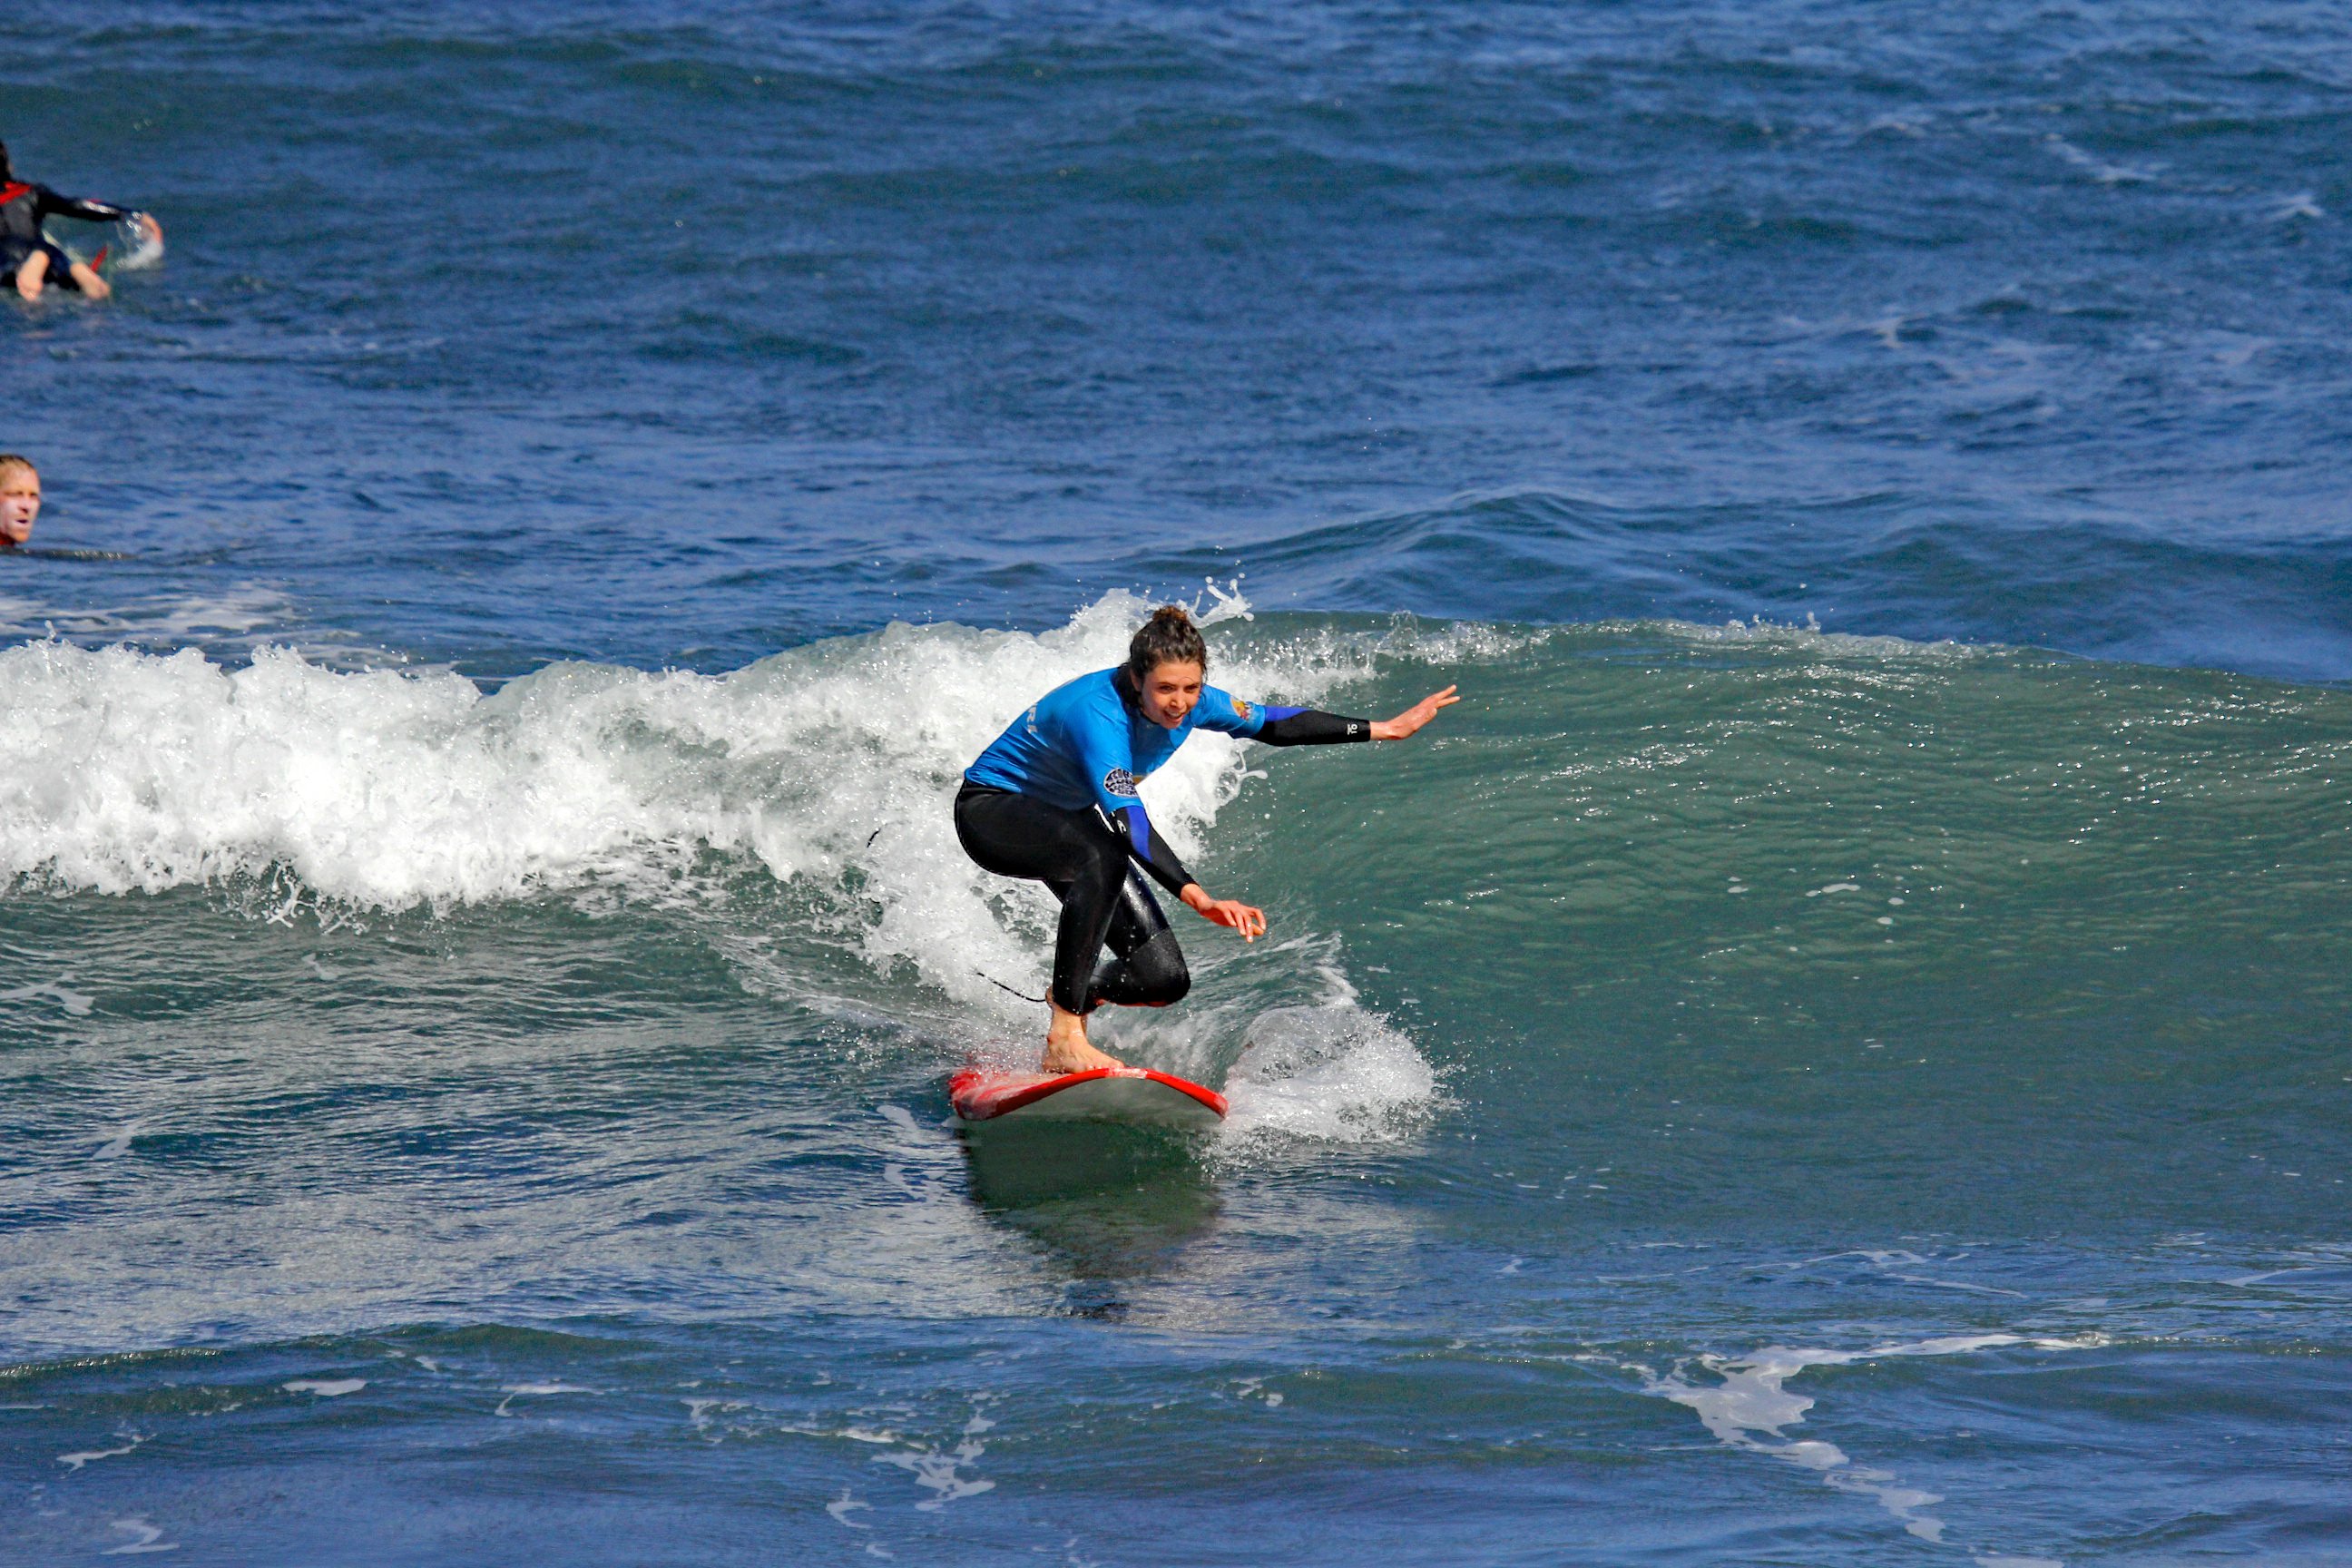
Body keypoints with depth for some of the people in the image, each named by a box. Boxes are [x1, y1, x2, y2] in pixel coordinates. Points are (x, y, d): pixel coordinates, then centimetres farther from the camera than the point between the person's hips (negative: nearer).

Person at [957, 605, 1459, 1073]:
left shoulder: (1190, 703, -14)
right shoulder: (1098, 713, -36)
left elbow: (1272, 725, 1)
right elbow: (1128, 822, -45)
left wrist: (1386, 729, 2)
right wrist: (1196, 897, -57)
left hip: (1066, 827, 8)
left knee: (1164, 980, -6)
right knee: (1103, 856, -42)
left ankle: (1070, 996, 27)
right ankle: (1064, 1038, -37)